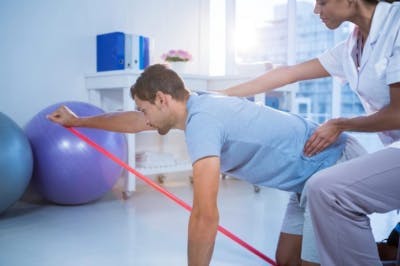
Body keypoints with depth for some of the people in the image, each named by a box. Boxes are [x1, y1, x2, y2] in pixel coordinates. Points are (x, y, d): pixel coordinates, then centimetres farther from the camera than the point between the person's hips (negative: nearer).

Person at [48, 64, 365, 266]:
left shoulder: (201, 122, -24)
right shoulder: (198, 103, 4)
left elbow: (205, 216, -28)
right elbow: (133, 121, 20)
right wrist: (78, 121, 33)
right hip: (313, 174, 9)